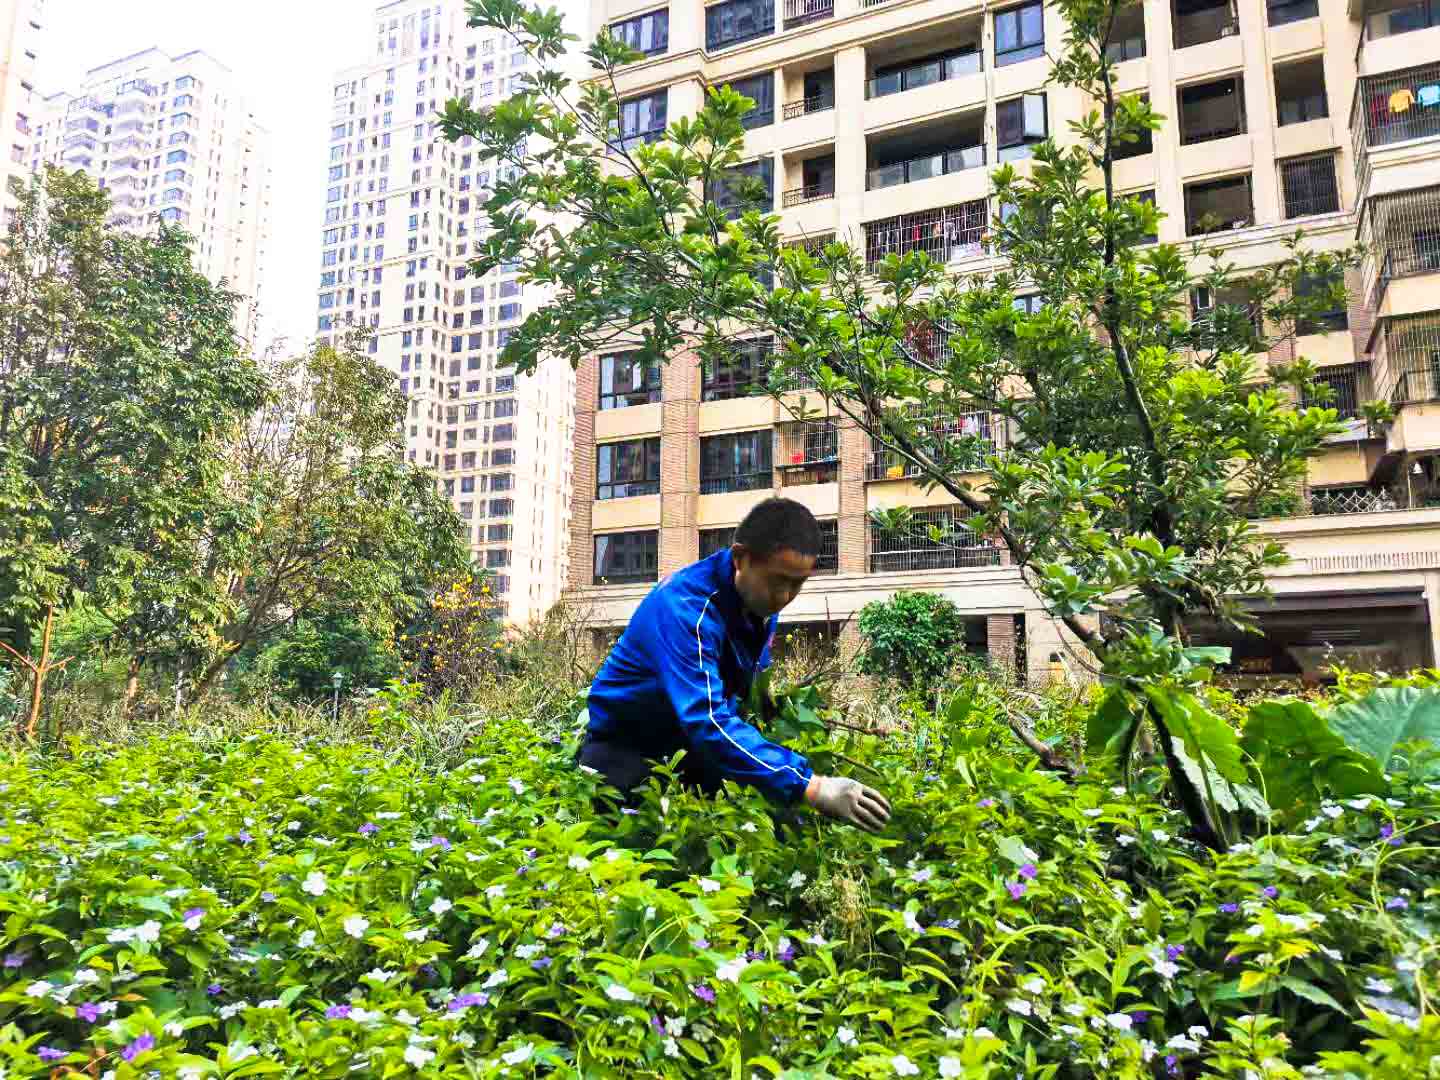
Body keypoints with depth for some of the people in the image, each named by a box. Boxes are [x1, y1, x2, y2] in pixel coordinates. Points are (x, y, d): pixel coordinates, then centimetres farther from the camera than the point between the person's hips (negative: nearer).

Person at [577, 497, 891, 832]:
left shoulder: (762, 600, -9)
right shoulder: (685, 607, -36)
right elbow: (707, 720, -48)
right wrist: (809, 785, -54)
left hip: (693, 745, 7)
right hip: (625, 744, -6)